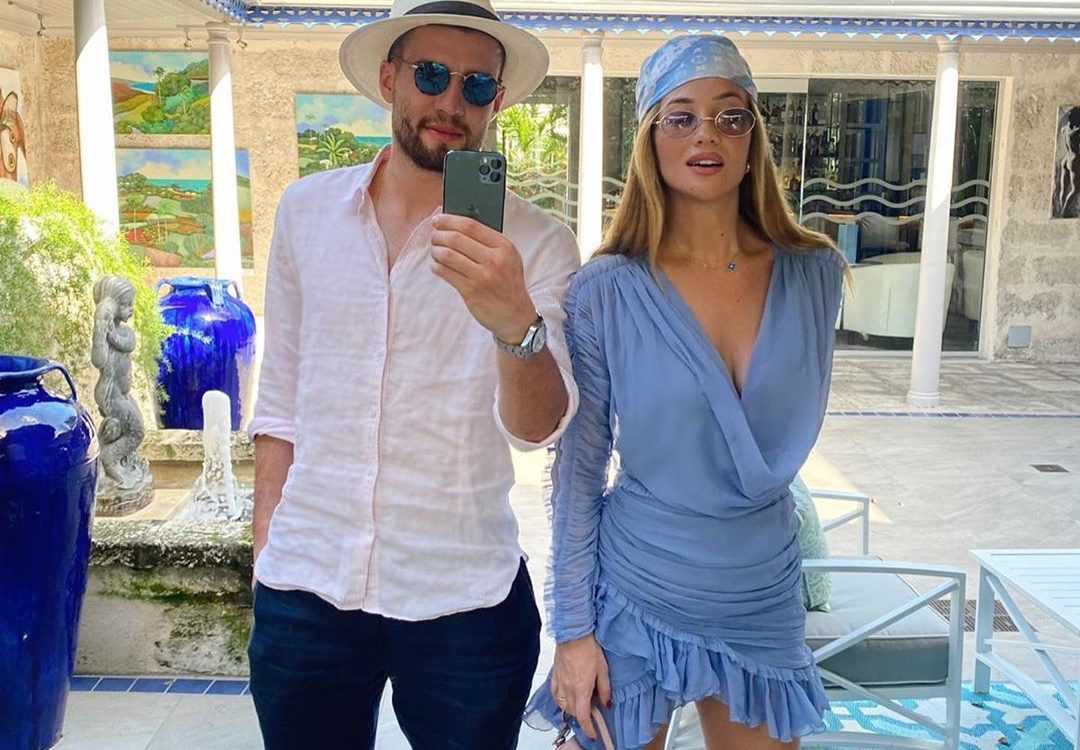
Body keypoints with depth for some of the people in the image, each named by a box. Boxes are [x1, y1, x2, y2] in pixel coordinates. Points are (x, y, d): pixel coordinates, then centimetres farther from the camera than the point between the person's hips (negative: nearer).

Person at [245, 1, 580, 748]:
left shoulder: (536, 243, -8)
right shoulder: (305, 209, 1)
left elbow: (538, 428, -16)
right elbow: (282, 396, 8)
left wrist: (515, 322, -35)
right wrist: (266, 549, 10)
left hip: (466, 602, -2)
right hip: (302, 588, 2)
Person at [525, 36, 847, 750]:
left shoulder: (816, 275, -4)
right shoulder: (605, 290, -13)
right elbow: (578, 471, -9)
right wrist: (572, 629, -9)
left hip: (766, 600, 3)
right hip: (637, 596, -3)